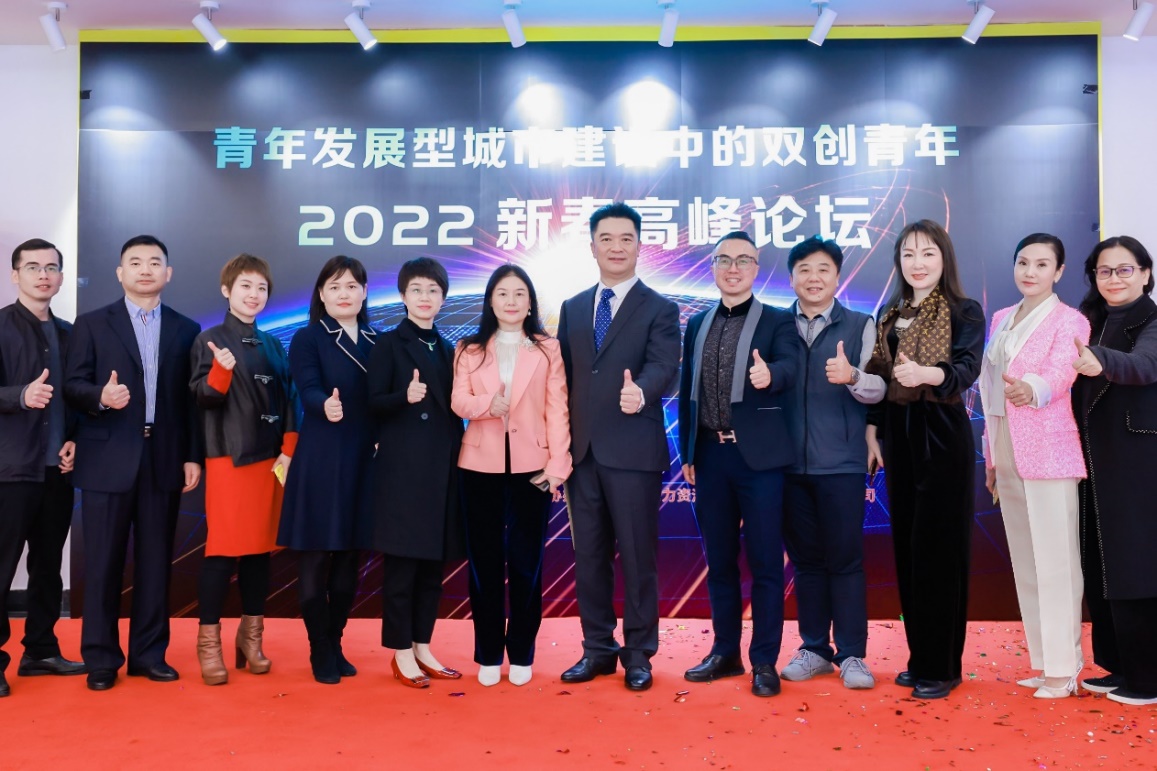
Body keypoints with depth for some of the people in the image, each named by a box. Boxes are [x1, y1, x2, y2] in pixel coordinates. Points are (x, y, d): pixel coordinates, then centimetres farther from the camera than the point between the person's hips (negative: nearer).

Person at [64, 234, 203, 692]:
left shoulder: (186, 330, 11)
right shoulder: (92, 324, 6)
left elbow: (190, 399, 8)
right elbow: (72, 386, 0)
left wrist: (193, 456, 3)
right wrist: (100, 396, -22)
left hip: (164, 460, 2)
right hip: (107, 460, -2)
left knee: (156, 560, 6)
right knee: (103, 562, 2)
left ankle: (149, 653, 16)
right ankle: (101, 658, 12)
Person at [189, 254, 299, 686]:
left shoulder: (272, 345, 13)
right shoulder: (210, 340, -2)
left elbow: (286, 400, 12)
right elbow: (202, 396, -10)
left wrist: (288, 451, 3)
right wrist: (221, 371, -29)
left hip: (269, 458, 5)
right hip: (228, 458, -5)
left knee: (260, 547, 8)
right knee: (224, 548, -7)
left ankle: (251, 637, 19)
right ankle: (209, 641, 4)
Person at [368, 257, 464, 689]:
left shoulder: (447, 349, 15)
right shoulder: (390, 344, -1)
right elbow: (373, 405, -7)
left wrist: (458, 459, 8)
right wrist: (405, 397, -25)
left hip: (442, 467, 6)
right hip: (402, 467, -6)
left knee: (433, 563, 9)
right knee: (401, 562, -1)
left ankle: (423, 649, 19)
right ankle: (401, 654, 10)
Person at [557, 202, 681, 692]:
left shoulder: (659, 310, 0)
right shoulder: (572, 309, 14)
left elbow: (663, 366, -16)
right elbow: (565, 379, 13)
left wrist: (640, 392, -39)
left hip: (633, 450, -4)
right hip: (582, 450, 5)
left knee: (637, 555, 3)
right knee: (588, 555, 11)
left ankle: (639, 653, 17)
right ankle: (598, 648, 24)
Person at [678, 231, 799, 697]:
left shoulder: (777, 322, 1)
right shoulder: (697, 324, 13)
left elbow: (789, 367, -18)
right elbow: (687, 391, 14)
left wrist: (769, 375, -41)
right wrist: (688, 452, 11)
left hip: (758, 455, -4)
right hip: (711, 455, 4)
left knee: (765, 562, 1)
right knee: (719, 560, 12)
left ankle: (764, 661, 11)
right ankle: (726, 651, 24)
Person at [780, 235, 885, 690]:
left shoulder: (860, 326, 3)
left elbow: (879, 389, -7)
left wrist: (853, 376, -27)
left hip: (841, 461, -2)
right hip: (790, 461, 2)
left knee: (845, 558, 1)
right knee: (805, 558, 10)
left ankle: (851, 654, 10)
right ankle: (814, 648, 20)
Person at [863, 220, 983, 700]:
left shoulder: (964, 312, -4)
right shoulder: (890, 315, 13)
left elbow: (968, 369, -20)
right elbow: (877, 378, 13)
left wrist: (928, 374, -38)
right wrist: (872, 431, 7)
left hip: (943, 435, -6)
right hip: (899, 434, 6)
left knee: (939, 548, -3)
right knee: (907, 547, 9)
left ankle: (941, 666, 6)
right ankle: (919, 657, 20)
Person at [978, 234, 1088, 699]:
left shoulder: (1069, 321, -5)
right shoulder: (1002, 319, 14)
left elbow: (1060, 375, -24)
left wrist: (1031, 390, -47)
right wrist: (990, 455, 14)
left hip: (1048, 453, -7)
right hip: (1006, 453, 7)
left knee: (1055, 561, -3)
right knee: (1025, 563, 12)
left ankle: (1063, 668, 5)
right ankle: (1043, 660, 21)